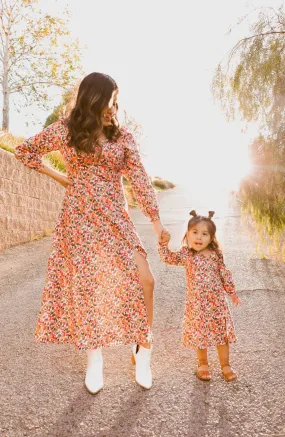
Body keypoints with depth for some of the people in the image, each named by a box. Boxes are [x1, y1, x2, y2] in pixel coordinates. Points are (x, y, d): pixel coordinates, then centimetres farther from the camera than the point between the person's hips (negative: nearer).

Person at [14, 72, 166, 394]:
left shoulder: (123, 137, 6)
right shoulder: (64, 129, 3)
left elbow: (140, 180, 0)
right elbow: (24, 151, 12)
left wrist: (156, 220, -7)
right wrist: (59, 177, 5)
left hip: (115, 220, 1)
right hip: (78, 219, -1)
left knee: (144, 281, -11)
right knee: (86, 287, 2)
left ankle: (143, 350, 11)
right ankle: (94, 359, 23)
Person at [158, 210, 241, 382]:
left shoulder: (216, 255, -6)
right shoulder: (186, 254, -8)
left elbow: (225, 275, 4)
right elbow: (168, 258, -8)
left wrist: (232, 293, 11)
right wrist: (164, 243, -23)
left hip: (217, 301, 1)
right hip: (196, 303, -1)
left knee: (222, 332, 11)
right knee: (200, 333, 12)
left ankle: (226, 365, 31)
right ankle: (203, 364, 35)